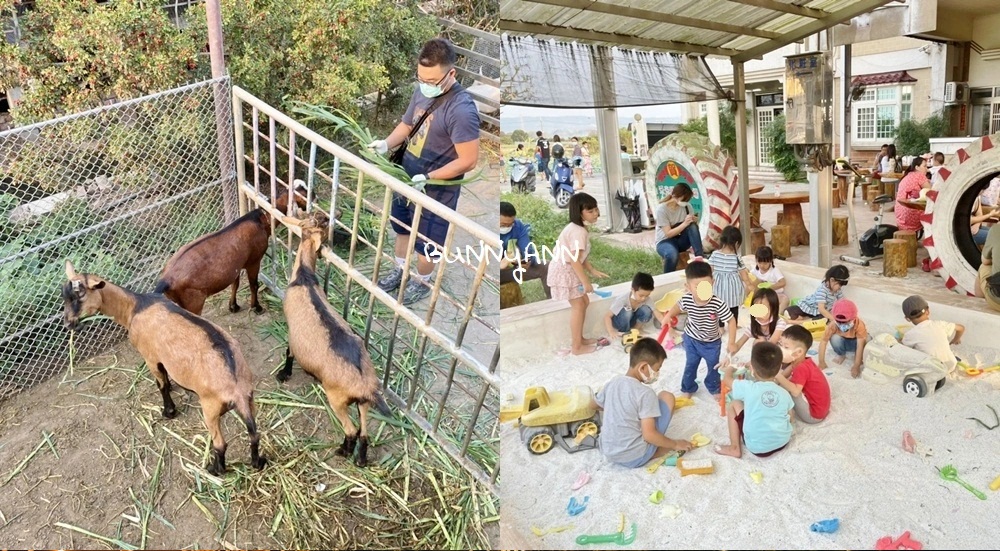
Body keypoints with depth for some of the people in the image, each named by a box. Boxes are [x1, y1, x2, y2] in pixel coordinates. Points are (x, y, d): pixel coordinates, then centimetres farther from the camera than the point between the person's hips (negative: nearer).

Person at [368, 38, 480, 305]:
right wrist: (387, 144, -8)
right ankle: (399, 270, 50)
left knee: (425, 241, 13)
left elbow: (468, 161, -27)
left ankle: (423, 282, 39)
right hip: (407, 179, 8)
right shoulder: (422, 91, -4)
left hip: (435, 191, -7)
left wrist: (428, 177, -28)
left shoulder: (461, 110, -29)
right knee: (402, 227, 26)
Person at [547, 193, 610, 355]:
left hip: (569, 270, 10)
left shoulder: (578, 228, 7)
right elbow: (574, 260, -28)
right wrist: (585, 281, -22)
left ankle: (579, 339, 28)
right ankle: (577, 347, 6)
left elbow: (581, 256, 13)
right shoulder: (579, 231, -25)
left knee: (584, 301, 17)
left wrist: (592, 271, 9)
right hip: (564, 270, -10)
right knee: (578, 305, -2)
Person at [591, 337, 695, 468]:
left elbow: (594, 405, 22)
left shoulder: (612, 383, 2)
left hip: (608, 452, 6)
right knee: (666, 397, 3)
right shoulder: (645, 393, -17)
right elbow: (649, 435, -19)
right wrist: (676, 445, -4)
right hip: (635, 458, -6)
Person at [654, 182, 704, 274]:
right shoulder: (661, 209, -19)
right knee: (673, 254, -40)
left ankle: (700, 257, -27)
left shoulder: (686, 206, -4)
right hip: (665, 241, -5)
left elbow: (693, 226, -1)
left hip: (680, 240, 5)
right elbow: (668, 234, -22)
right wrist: (685, 224, -33)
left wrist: (694, 220, -24)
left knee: (693, 226, -27)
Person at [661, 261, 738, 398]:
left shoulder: (717, 304, -36)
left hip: (712, 342, -1)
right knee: (690, 365, 21)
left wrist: (732, 343, -20)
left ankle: (714, 388, 50)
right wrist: (668, 316, -15)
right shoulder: (686, 299, -27)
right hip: (691, 339, 1)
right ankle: (688, 388, 46)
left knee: (713, 366, 22)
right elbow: (678, 306, -1)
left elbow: (731, 321, -22)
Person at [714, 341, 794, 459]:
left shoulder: (748, 388, -14)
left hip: (757, 448, -5)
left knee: (733, 405, 8)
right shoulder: (784, 393, -5)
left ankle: (735, 448, 9)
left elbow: (728, 380, 4)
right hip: (783, 443, 5)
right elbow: (790, 419, 7)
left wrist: (729, 369, 26)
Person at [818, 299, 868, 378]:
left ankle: (860, 357, -5)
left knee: (867, 340, -34)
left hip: (855, 342, -1)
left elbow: (860, 345, -38)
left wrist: (856, 366, -44)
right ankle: (841, 354, -2)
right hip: (842, 343, 1)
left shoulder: (859, 324, -34)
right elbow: (823, 341, -29)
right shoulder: (833, 325, -30)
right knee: (835, 338, -33)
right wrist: (821, 362, -35)